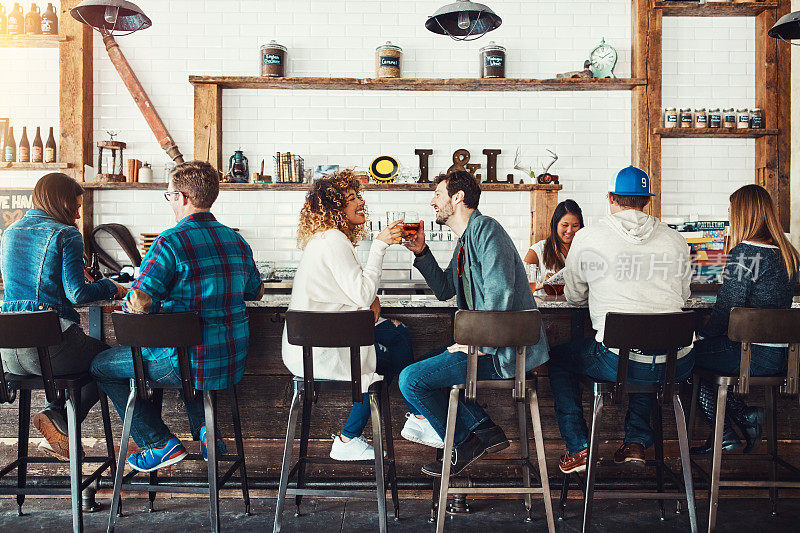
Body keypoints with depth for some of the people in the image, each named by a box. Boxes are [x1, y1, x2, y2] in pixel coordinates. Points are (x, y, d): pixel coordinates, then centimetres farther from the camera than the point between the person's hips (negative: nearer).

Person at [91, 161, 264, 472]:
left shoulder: (170, 242, -16)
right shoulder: (237, 241, 5)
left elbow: (138, 304, -20)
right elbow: (256, 292, 19)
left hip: (192, 364, -7)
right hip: (234, 362, 7)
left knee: (102, 366, 15)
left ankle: (160, 444, 12)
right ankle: (206, 430, 26)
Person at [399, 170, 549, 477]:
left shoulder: (485, 228, -14)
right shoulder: (465, 241, 17)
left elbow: (499, 293, -25)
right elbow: (444, 290, 24)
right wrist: (421, 253, 13)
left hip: (506, 350, -10)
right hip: (491, 343, 10)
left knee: (411, 380, -9)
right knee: (429, 364, 24)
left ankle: (464, 445, 9)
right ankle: (485, 429, 12)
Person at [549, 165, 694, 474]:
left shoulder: (587, 238, -1)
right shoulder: (675, 240, 7)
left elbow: (574, 297, 13)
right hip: (677, 366, 4)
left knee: (558, 358, 23)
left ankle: (578, 448, 21)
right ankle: (636, 441, 33)